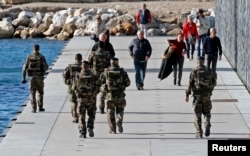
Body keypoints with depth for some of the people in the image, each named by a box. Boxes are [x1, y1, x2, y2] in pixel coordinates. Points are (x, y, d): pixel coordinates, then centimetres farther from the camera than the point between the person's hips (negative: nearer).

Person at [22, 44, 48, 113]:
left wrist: (23, 78, 2)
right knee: (40, 92, 14)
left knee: (32, 93, 5)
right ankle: (40, 107, 15)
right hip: (39, 76, -1)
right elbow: (46, 67, -4)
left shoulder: (29, 57, 0)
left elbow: (25, 68, -2)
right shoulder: (41, 57, -5)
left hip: (31, 77, 1)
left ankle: (34, 109, 0)